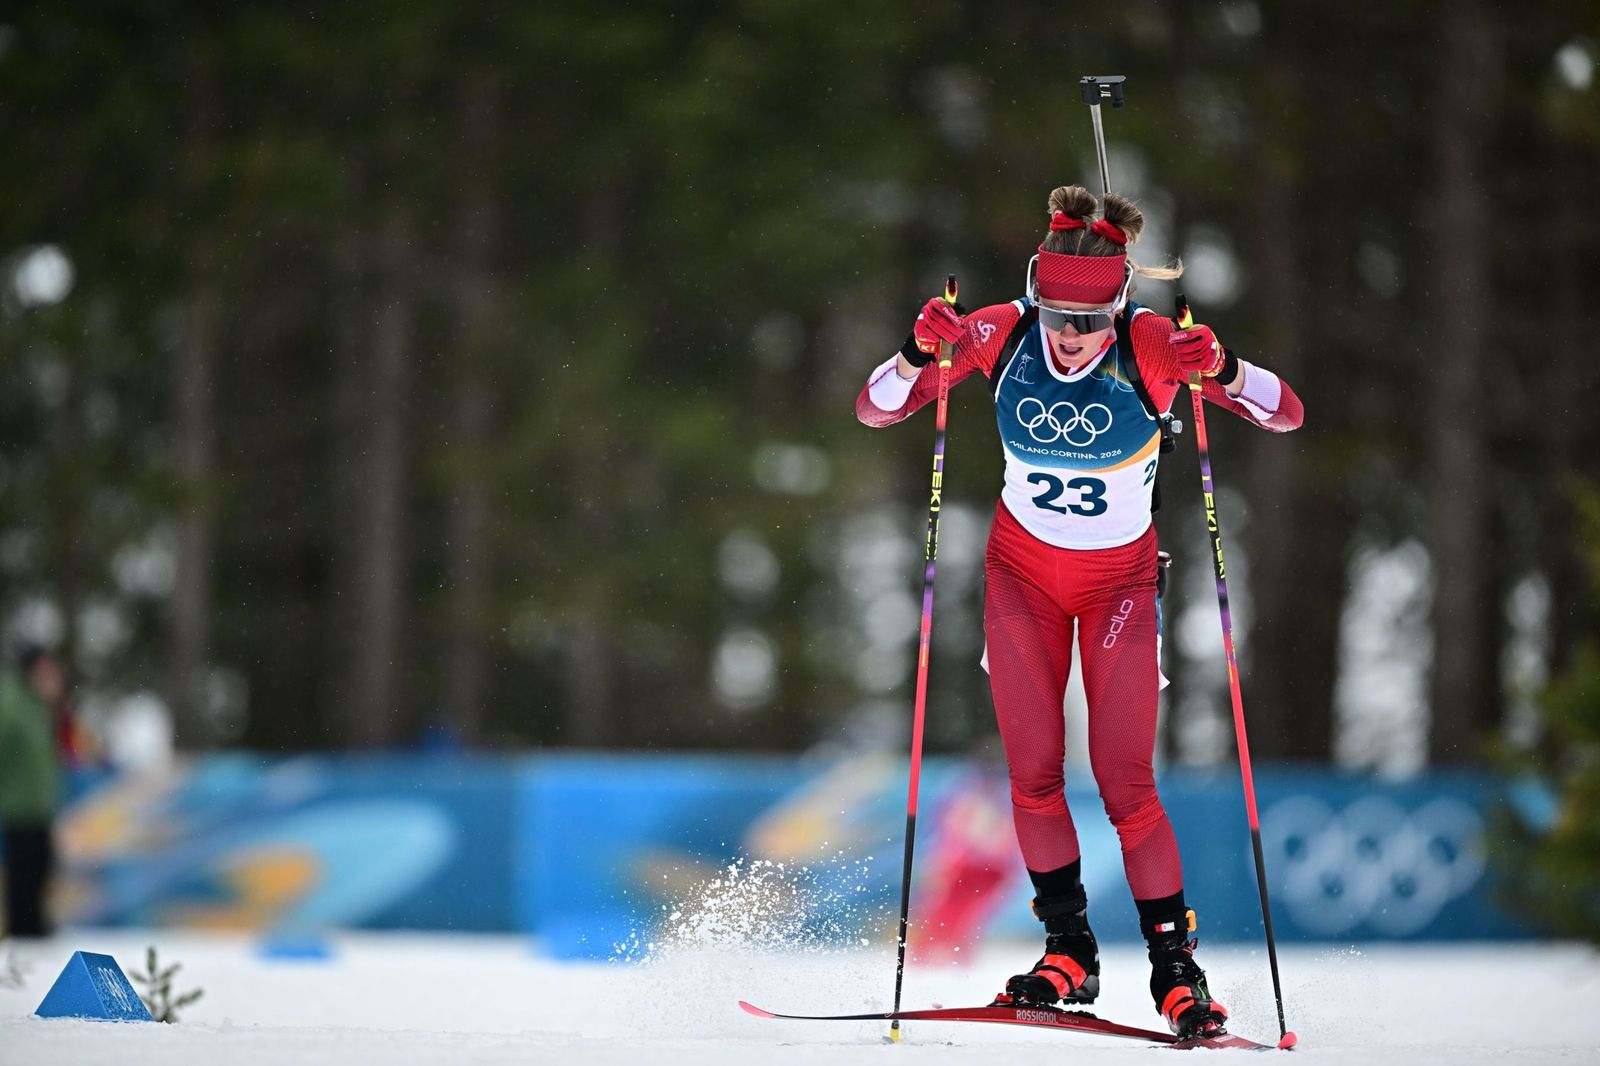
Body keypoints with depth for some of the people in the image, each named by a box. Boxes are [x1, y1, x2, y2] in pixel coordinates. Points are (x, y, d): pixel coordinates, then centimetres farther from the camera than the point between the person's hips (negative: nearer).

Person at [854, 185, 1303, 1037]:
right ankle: (1068, 950, 10)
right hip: (1023, 567, 2)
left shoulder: (1150, 346, -24)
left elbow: (1285, 414, -25)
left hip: (1119, 577, -2)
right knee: (1034, 767, -3)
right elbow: (875, 410, -13)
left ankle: (1175, 960, 2)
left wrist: (1223, 371, -45)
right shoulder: (1002, 334, -18)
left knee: (1123, 777, -8)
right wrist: (918, 356, -34)